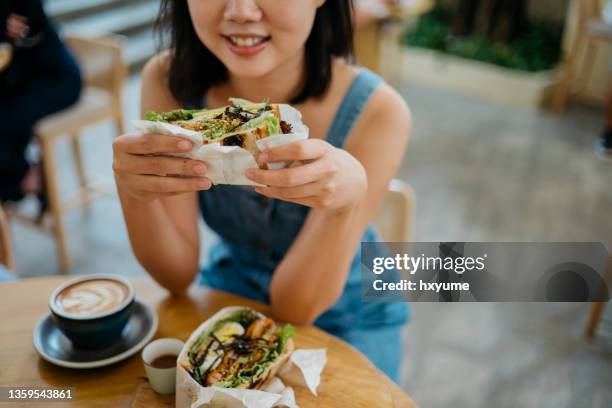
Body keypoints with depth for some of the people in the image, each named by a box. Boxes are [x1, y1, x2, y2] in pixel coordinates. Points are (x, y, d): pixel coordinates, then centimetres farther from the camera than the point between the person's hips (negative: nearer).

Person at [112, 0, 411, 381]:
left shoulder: (377, 112, -26)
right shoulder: (171, 82, -18)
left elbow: (295, 307, -22)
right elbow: (177, 276, -14)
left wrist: (349, 194, -40)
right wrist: (133, 187, -33)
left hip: (346, 322, -1)